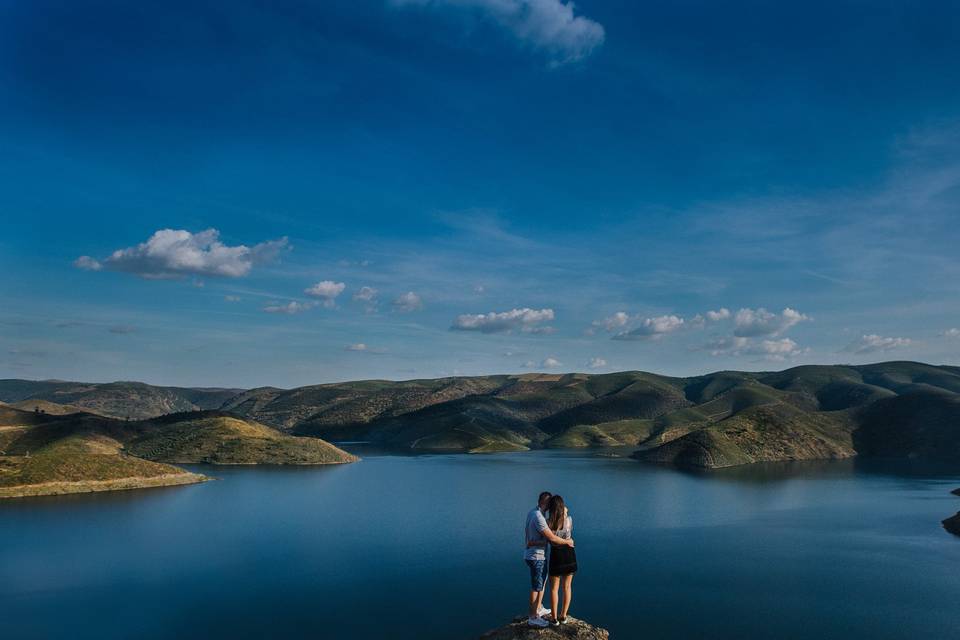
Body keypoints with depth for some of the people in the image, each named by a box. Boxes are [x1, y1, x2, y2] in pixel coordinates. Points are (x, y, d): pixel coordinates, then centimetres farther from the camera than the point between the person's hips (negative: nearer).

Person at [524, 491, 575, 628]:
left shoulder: (532, 512, 3)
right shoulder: (538, 517, -28)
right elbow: (552, 538, -27)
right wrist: (567, 542, -12)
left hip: (533, 554, 10)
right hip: (537, 556, -10)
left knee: (542, 582, 24)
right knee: (536, 587, 2)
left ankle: (538, 609, 37)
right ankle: (533, 618, 11)